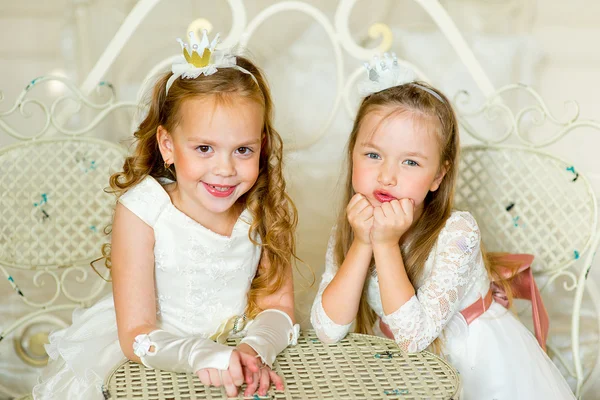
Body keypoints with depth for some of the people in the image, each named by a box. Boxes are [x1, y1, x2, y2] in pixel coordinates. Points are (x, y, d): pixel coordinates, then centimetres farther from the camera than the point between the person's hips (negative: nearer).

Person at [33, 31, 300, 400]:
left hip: (234, 358, 3)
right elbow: (136, 335, -18)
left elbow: (278, 306, -5)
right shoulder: (142, 211, -18)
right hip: (154, 362, -3)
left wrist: (255, 349, -27)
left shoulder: (266, 210, -10)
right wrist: (200, 355, -37)